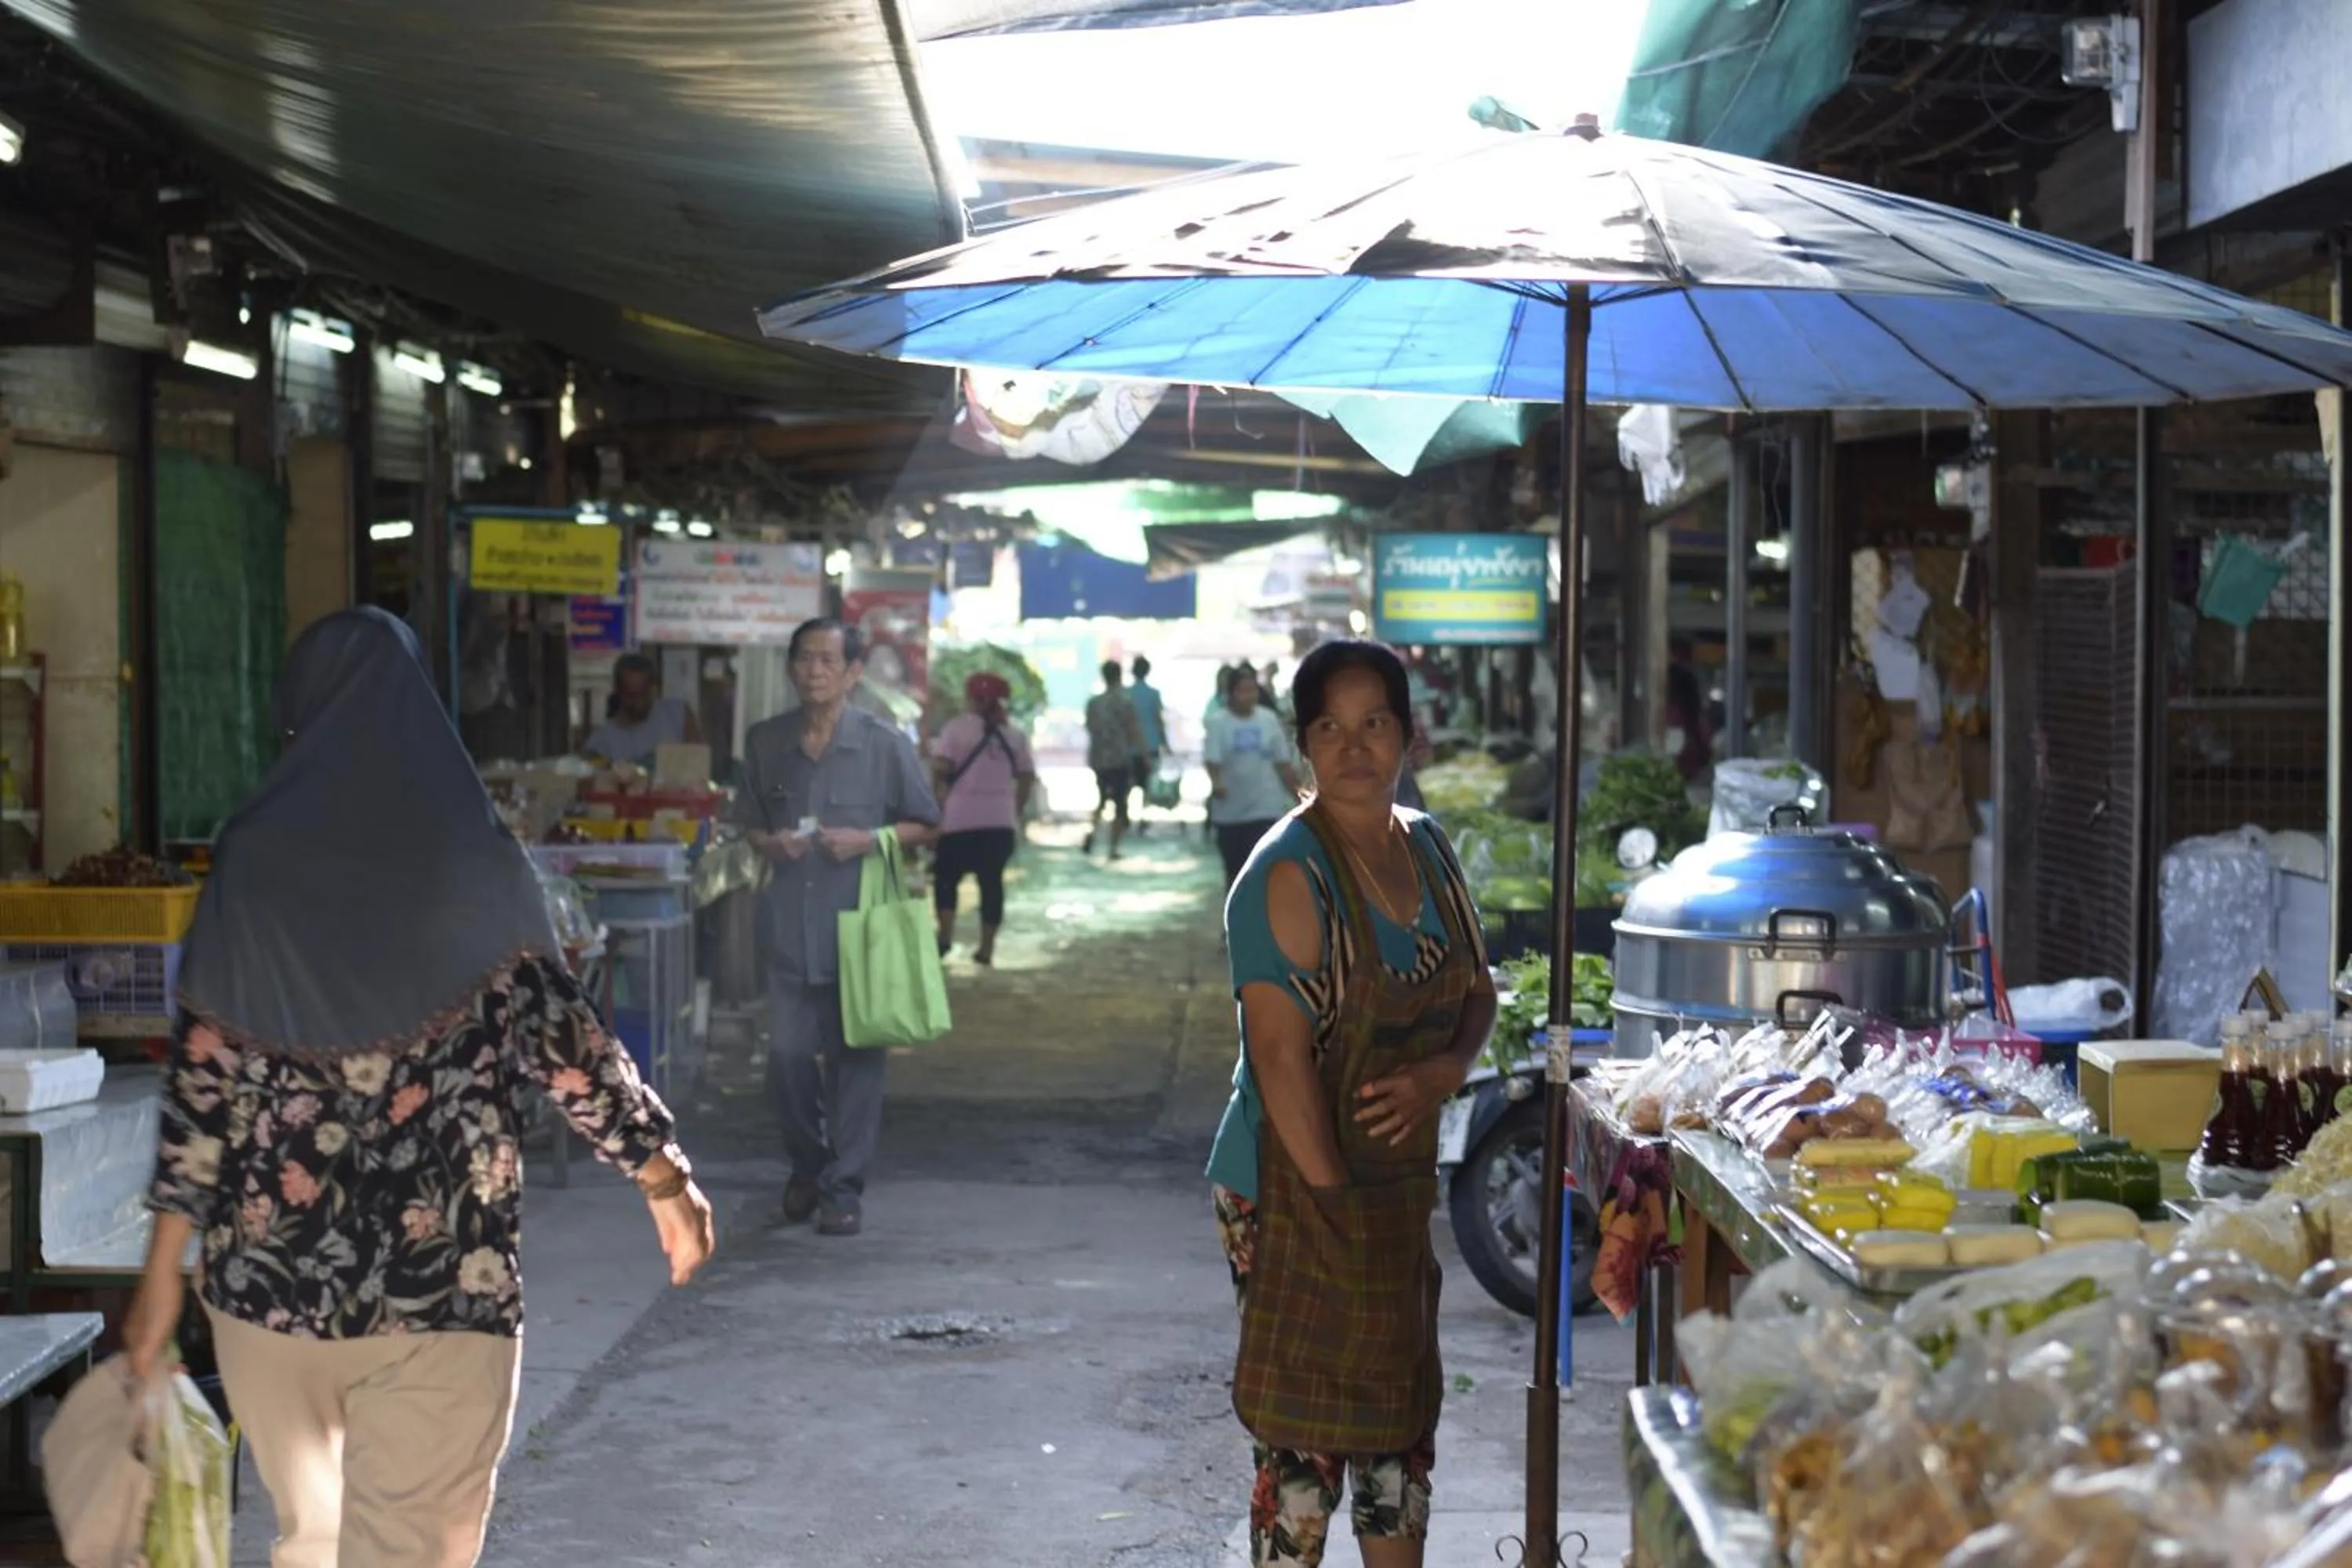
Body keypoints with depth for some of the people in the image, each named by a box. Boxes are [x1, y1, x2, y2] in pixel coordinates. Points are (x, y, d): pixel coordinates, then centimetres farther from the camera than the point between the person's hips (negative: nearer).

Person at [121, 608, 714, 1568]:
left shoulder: (254, 864, -2)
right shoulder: (474, 869, -4)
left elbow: (204, 1076, -4)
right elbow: (565, 1044, -3)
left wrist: (163, 1269, 2)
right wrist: (668, 1180, 10)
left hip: (272, 1275, 2)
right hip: (443, 1285, -2)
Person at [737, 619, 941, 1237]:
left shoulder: (884, 745, -3)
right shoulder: (765, 742, 6)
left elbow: (924, 825, 4)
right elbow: (750, 821, 17)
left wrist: (870, 839, -13)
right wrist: (771, 843, -5)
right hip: (790, 925, 3)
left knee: (853, 1057, 2)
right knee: (787, 1054, 2)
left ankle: (844, 1187, 13)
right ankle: (807, 1166, 26)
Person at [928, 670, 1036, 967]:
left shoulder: (955, 728, -1)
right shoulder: (1014, 734, 10)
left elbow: (940, 770, -10)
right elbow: (1027, 778, 10)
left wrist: (938, 805, 1)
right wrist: (1017, 812, 19)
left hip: (960, 820, -3)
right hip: (1001, 821, 3)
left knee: (947, 876, 10)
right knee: (992, 880, 9)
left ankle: (946, 935, -6)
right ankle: (986, 947, 8)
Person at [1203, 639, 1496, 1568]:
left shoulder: (1427, 849, 6)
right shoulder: (1289, 873, -17)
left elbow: (1477, 992, 14)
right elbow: (1280, 1053, -21)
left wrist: (1441, 1073, -7)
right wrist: (1334, 1199, -21)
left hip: (1403, 1184, 8)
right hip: (1294, 1189, -8)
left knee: (1402, 1415, 17)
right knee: (1303, 1439, -2)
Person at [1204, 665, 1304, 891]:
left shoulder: (1269, 719, 2)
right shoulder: (1218, 722, -4)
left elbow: (1284, 764, 8)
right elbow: (1212, 760, -15)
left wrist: (1299, 798, 9)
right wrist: (1216, 782, -36)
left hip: (1264, 808, 0)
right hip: (1230, 810, 0)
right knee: (1235, 871, 11)